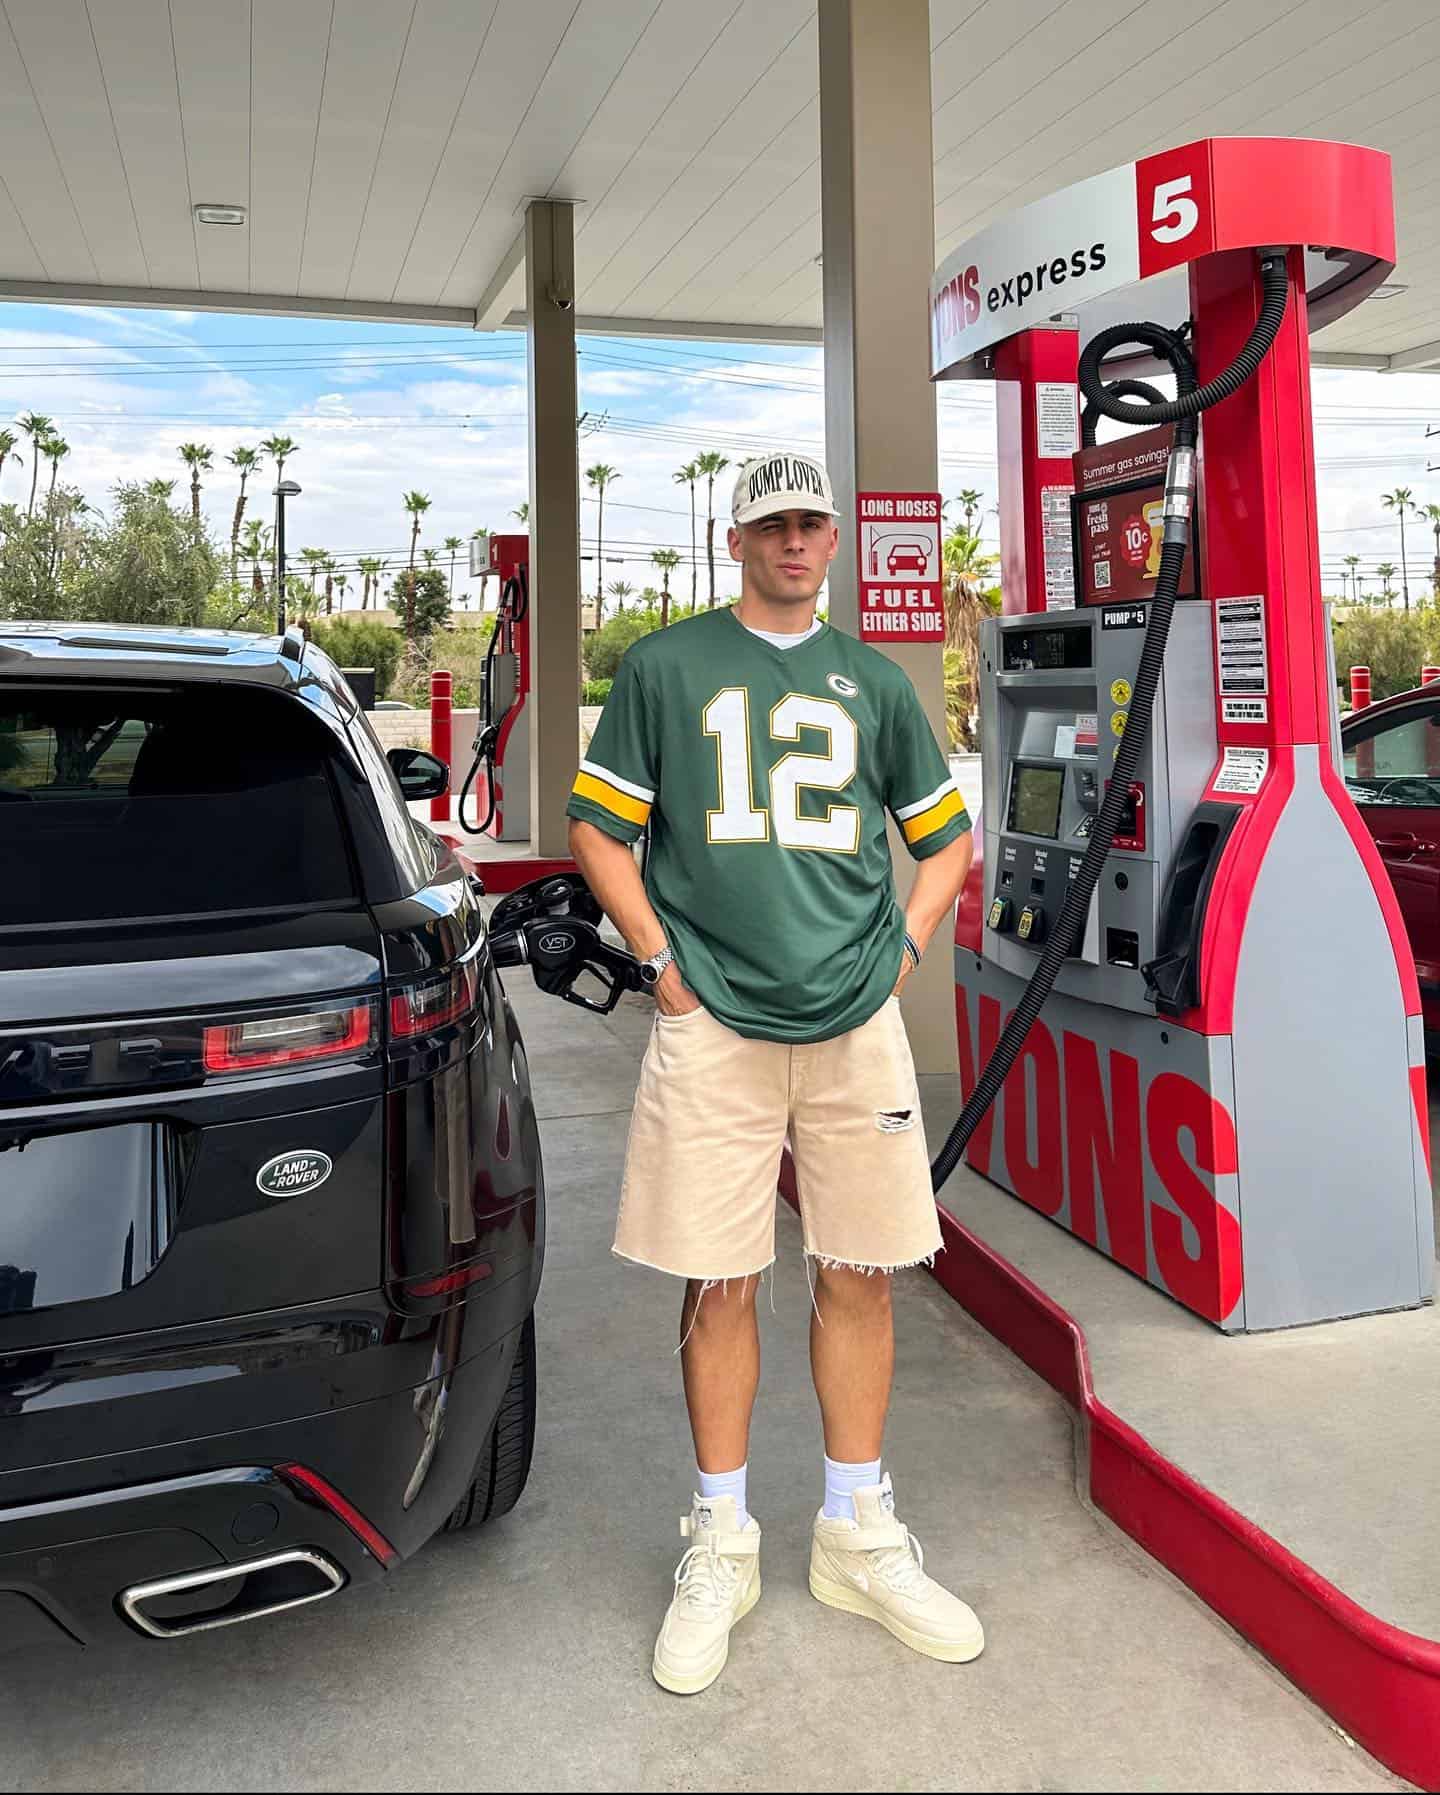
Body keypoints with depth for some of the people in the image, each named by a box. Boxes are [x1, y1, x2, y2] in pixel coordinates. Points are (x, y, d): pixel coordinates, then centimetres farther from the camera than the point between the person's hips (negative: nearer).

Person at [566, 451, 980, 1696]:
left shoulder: (873, 680, 13)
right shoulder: (666, 667, 5)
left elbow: (945, 836, 21)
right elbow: (597, 827, 5)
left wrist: (905, 949, 8)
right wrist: (661, 963, -2)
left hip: (858, 1025, 3)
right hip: (713, 1024, -2)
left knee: (860, 1277, 9)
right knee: (719, 1287, 4)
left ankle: (858, 1536, 26)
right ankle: (721, 1548, 22)